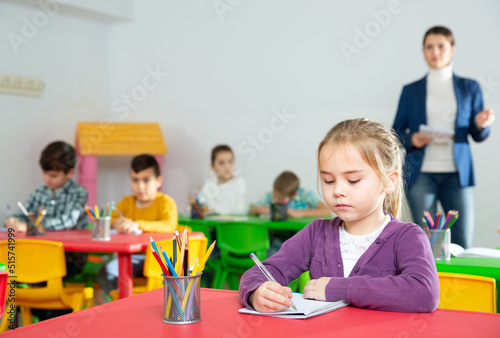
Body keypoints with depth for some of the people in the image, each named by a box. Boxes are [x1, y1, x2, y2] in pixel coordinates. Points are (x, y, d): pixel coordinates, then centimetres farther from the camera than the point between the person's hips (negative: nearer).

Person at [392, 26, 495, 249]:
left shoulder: (469, 88, 12)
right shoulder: (411, 91, 11)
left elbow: (478, 136, 11)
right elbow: (396, 132, 10)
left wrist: (481, 124, -12)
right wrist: (412, 140, -11)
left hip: (457, 174, 1)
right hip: (421, 174, 0)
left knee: (462, 246, -4)